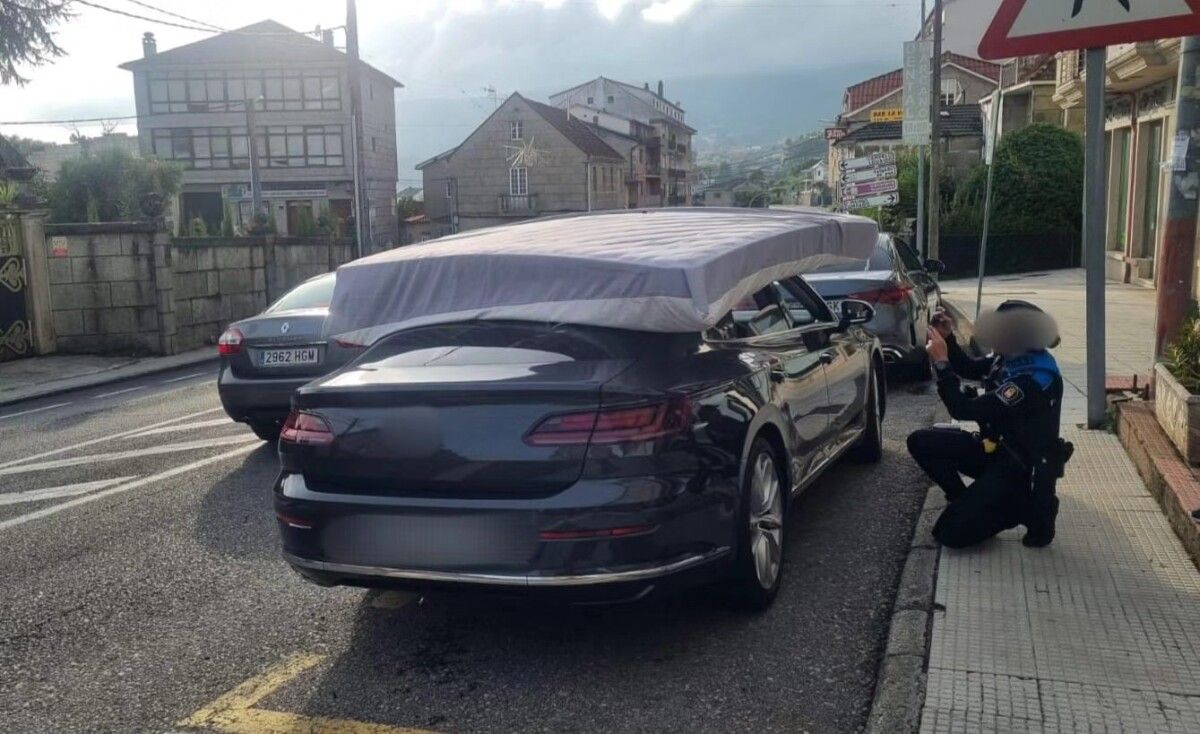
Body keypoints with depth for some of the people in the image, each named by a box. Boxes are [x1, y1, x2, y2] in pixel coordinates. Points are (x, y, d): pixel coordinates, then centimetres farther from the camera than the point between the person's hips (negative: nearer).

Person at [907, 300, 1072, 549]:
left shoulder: (1033, 379, -30)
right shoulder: (1012, 358, -4)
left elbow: (965, 409, -30)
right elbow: (970, 368, 14)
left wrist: (941, 363, -24)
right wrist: (948, 338, -3)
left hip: (1020, 467, -9)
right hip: (996, 447, 9)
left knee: (949, 532, -12)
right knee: (920, 442, -2)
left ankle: (1027, 506, 2)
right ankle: (968, 501, 10)